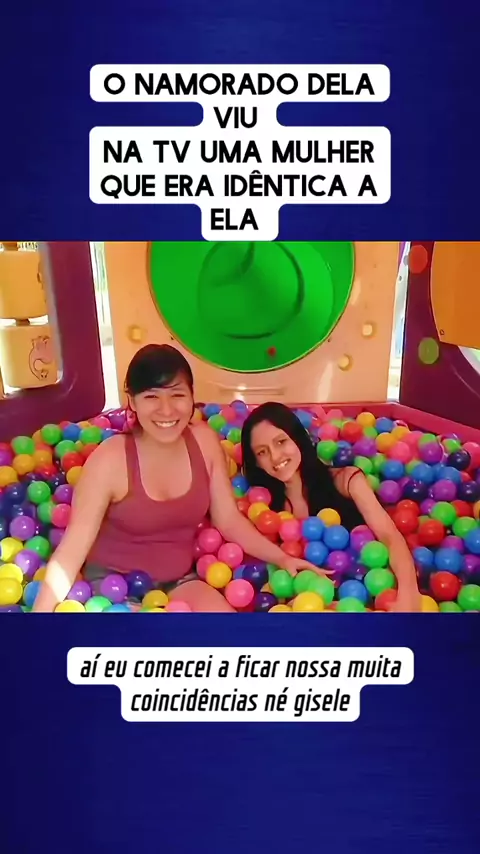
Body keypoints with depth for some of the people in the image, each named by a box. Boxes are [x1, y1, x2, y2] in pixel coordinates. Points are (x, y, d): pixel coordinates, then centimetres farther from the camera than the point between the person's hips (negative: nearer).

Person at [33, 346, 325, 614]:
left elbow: (229, 520, 1)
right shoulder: (110, 459, -21)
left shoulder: (205, 442, -8)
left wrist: (282, 558, -5)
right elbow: (73, 547, -18)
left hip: (178, 578, 4)